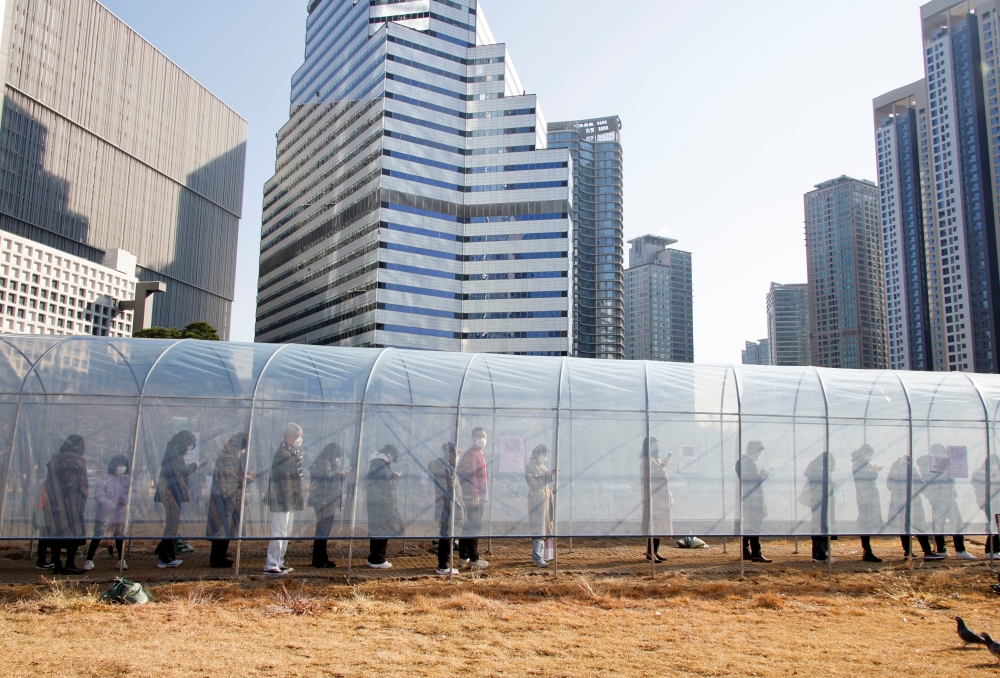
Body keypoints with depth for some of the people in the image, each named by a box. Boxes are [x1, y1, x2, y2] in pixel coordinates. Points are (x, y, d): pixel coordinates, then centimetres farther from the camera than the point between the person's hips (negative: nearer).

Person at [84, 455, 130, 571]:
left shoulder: (127, 479, 6)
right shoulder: (105, 478, -7)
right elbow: (98, 494, -11)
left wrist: (125, 498, -14)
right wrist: (110, 505, -17)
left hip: (120, 513, 4)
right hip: (105, 513, -4)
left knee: (119, 536, 12)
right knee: (97, 536, -5)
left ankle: (121, 560, 22)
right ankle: (89, 560, 4)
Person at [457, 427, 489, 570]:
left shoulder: (481, 455, 19)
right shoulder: (470, 454, -13)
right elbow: (469, 476, -21)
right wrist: (474, 495, -24)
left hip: (480, 497, 10)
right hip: (473, 497, -10)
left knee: (468, 526, 14)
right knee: (474, 528, -7)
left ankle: (463, 556, 21)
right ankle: (474, 559, -3)